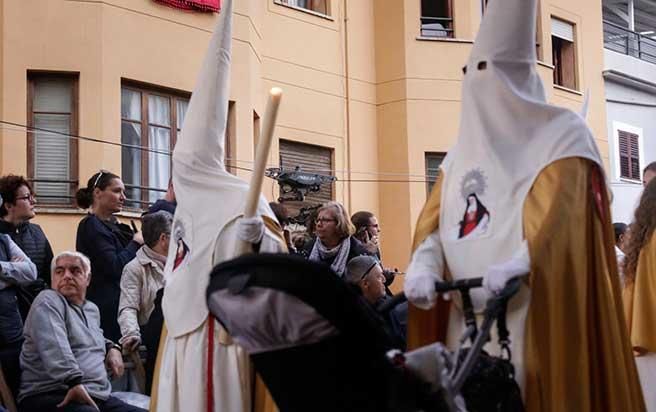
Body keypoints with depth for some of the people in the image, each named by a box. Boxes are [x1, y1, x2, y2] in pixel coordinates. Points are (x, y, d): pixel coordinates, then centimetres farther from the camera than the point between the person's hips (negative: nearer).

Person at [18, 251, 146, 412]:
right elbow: (56, 349, -19)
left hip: (98, 397, 8)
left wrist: (112, 347, 25)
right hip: (53, 396, -7)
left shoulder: (92, 309, 23)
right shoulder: (48, 301, -2)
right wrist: (75, 382, -32)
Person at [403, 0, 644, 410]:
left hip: (537, 311, -5)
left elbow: (561, 214, -13)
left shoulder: (563, 134, 1)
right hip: (470, 314, 5)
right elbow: (436, 218, 10)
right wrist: (424, 265, -11)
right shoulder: (464, 147, 18)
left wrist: (517, 267, -29)